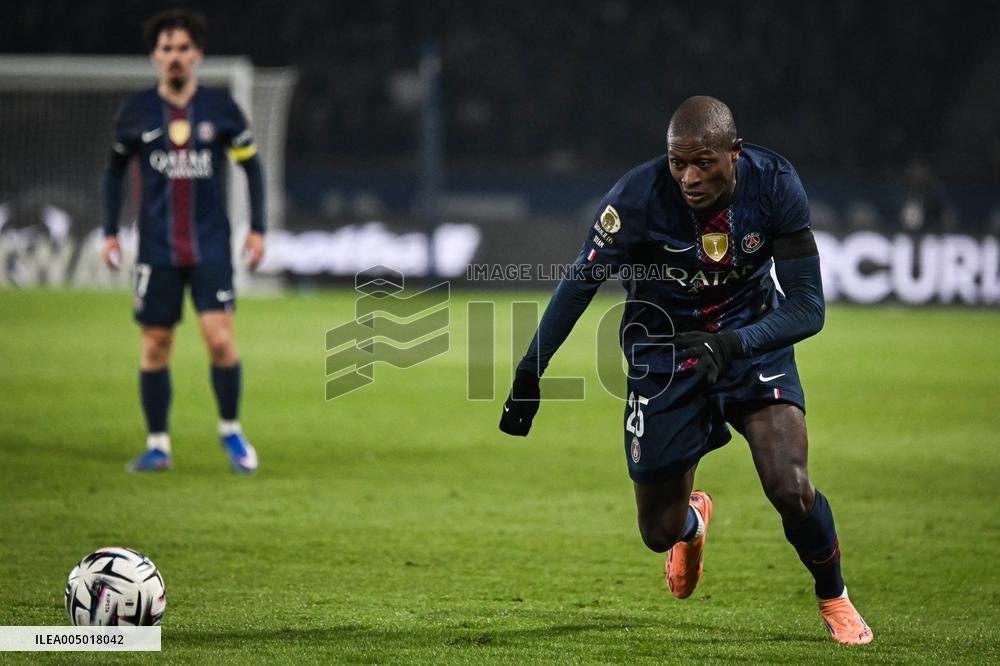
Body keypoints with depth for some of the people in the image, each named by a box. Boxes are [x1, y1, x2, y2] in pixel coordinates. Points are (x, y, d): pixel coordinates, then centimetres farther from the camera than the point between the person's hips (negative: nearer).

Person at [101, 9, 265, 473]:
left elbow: (251, 166, 9)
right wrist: (110, 232, 8)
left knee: (220, 339, -12)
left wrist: (257, 229, 3)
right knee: (155, 347, 2)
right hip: (156, 250, 1)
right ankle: (158, 445, 14)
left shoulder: (220, 108, 0)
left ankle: (231, 431, 9)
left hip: (211, 248, -1)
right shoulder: (136, 112, 2)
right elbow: (115, 171, 14)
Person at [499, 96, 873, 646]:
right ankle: (693, 520, 45)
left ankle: (833, 599, 10)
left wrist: (732, 343, -36)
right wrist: (528, 375, -16)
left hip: (751, 338, 0)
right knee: (660, 531, 4)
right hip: (663, 352, 0)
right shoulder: (638, 198, -25)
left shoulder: (774, 184, -21)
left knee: (789, 488, -21)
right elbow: (579, 286, -14)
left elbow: (807, 306, -20)